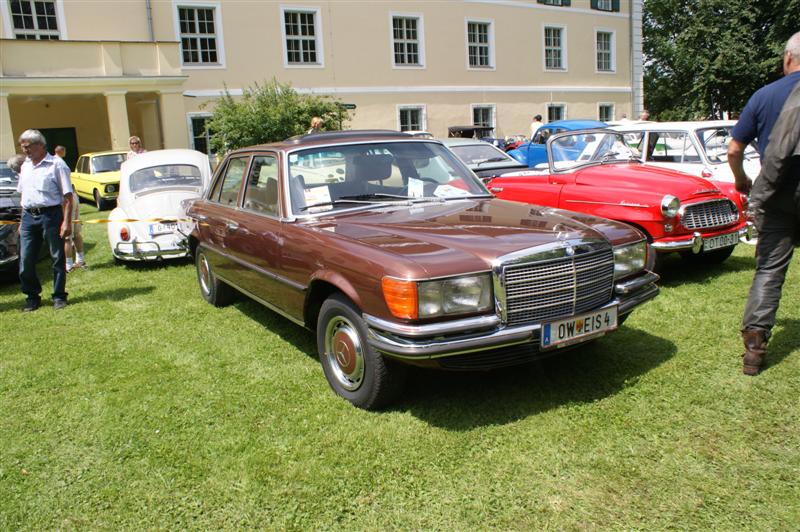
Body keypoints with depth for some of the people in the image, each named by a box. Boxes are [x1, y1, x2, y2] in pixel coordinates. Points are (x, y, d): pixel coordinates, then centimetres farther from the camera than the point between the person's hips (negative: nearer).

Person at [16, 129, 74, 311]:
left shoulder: (56, 164, -5)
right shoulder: (25, 166, 15)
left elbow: (68, 196, -9)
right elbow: (22, 194, 22)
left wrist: (67, 222, -16)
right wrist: (23, 220, 16)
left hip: (50, 215, -6)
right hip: (28, 216, 6)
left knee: (57, 258, 3)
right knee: (25, 261, 5)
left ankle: (59, 296, 13)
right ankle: (32, 296, 19)